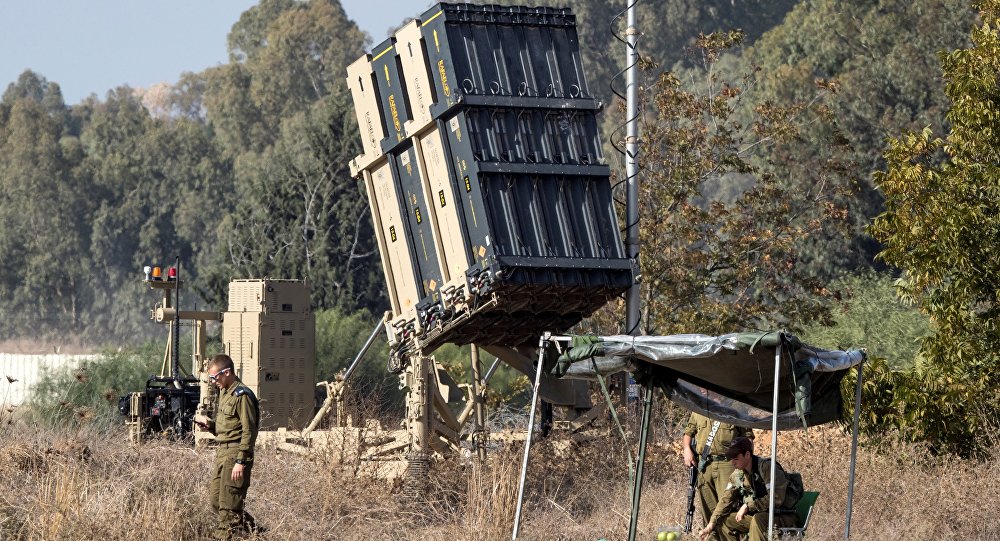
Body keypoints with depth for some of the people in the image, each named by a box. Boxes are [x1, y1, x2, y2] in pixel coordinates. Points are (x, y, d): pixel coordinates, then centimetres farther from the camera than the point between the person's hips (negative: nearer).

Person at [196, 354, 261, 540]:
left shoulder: (242, 395, -14)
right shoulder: (224, 393, 16)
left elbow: (248, 431, -17)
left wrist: (241, 461, -21)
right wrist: (210, 425, 6)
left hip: (235, 454, -10)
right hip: (221, 453, 10)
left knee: (228, 505, -7)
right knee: (215, 500, 12)